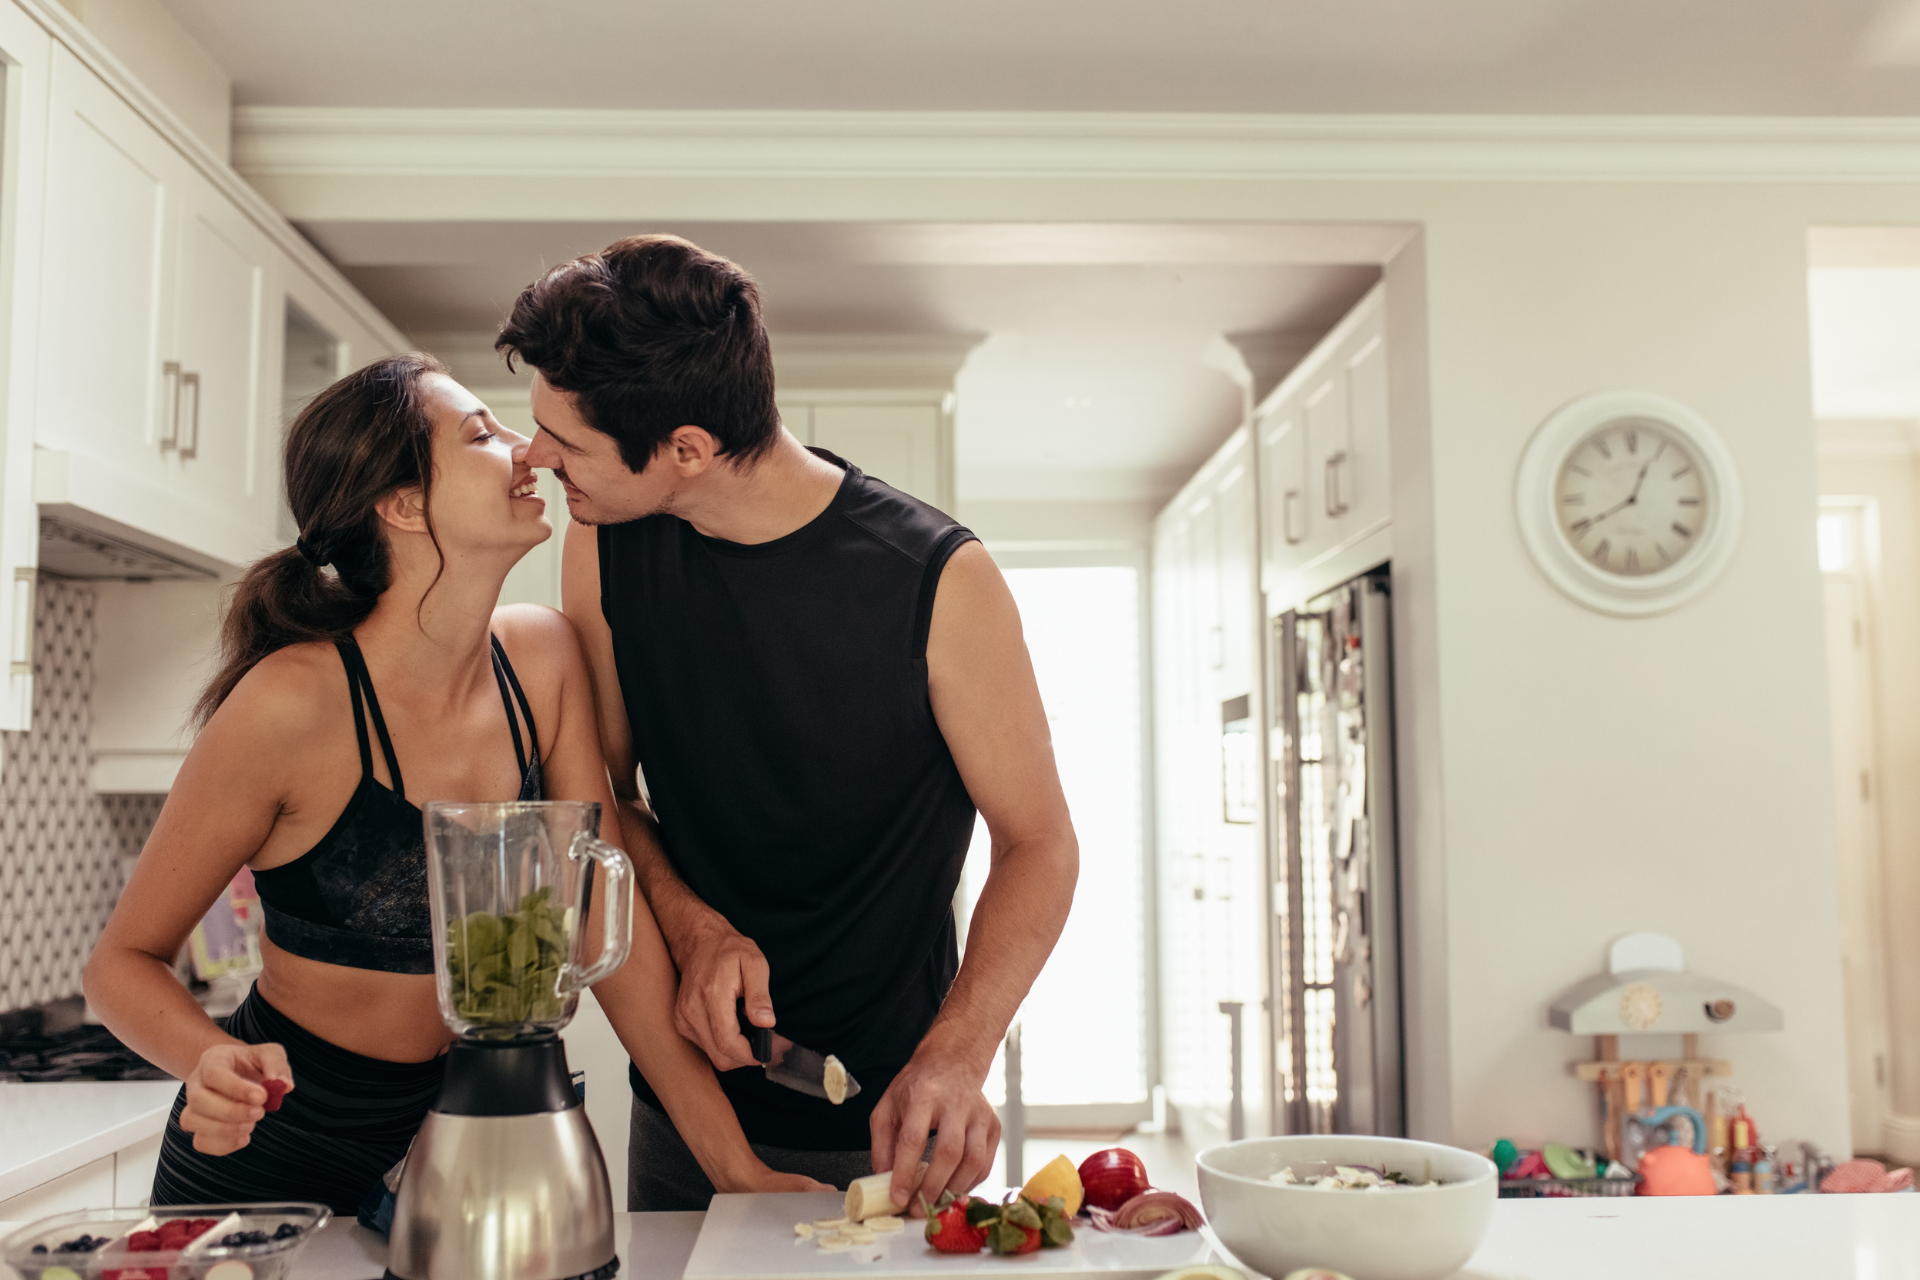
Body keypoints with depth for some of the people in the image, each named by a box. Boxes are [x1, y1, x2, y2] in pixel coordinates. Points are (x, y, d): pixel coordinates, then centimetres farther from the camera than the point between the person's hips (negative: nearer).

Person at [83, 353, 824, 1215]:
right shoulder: (291, 702, -24)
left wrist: (735, 1164, -12)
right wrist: (215, 1063, -33)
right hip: (269, 1166, -4)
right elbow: (124, 959, -12)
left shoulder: (541, 657, -9)